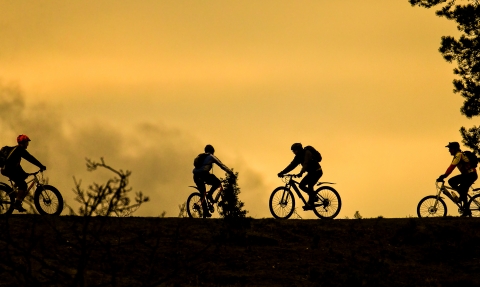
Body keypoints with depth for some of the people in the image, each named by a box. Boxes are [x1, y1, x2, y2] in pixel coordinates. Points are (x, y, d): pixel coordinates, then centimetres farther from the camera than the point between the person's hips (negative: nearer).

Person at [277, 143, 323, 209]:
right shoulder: (298, 157, 2)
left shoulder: (307, 153, -23)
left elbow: (306, 164, -38)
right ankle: (314, 197, 13)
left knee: (309, 186, -21)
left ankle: (310, 204, -17)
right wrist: (282, 173, -11)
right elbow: (292, 166, -1)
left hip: (317, 172, -9)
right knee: (301, 185, -1)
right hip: (311, 172, 9)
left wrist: (301, 173, -53)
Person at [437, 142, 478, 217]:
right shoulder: (457, 155, 15)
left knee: (462, 191, -12)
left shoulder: (459, 155, -16)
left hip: (471, 175, -10)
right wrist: (444, 175, 9)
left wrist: (444, 176, -23)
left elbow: (452, 167, -23)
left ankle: (466, 210, -5)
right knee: (451, 181, 2)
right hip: (466, 175, 10)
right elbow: (452, 167, 16)